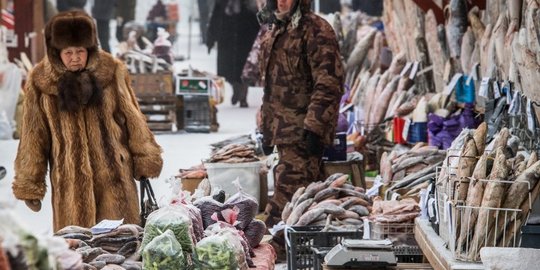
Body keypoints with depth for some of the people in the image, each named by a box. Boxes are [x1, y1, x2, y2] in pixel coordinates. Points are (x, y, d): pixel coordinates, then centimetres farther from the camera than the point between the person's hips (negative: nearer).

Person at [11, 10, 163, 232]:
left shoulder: (112, 71, -3)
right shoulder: (40, 82, -4)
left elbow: (132, 119, 6)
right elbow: (32, 136, 2)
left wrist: (145, 160, 7)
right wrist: (29, 185, 3)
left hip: (115, 174, 0)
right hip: (70, 180, 0)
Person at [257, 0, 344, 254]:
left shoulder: (316, 30, -11)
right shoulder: (275, 32, 18)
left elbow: (329, 85, -18)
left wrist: (314, 128, -22)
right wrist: (268, 127, 24)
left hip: (302, 132, -9)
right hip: (284, 129, 9)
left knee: (284, 200, -13)